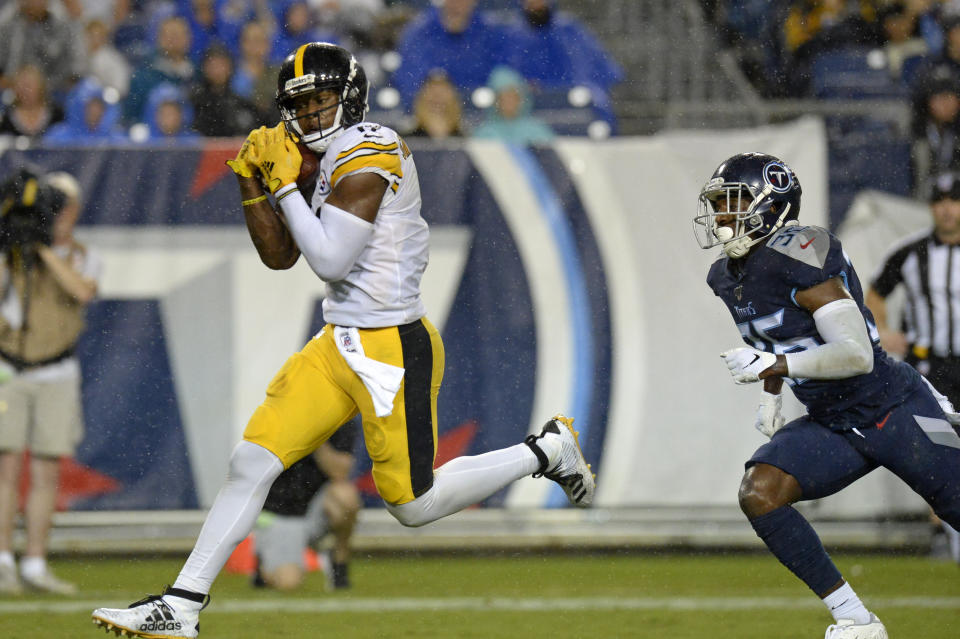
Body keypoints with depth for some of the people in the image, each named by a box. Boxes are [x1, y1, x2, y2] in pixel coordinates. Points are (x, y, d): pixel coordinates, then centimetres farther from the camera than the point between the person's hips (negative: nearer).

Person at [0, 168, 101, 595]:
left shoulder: (82, 259, 5)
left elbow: (83, 291, -16)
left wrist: (45, 247, -22)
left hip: (56, 379, 2)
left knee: (46, 473, 3)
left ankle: (35, 565, 8)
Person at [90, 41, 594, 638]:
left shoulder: (367, 153, -17)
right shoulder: (333, 163, 12)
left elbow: (330, 261, -21)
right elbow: (280, 255, 16)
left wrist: (286, 184, -16)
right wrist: (254, 185, 4)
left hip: (393, 352, -9)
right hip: (340, 344, 9)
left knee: (414, 505, 1)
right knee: (252, 463, 1)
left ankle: (548, 451, 18)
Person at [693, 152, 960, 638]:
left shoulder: (798, 256, -21)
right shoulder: (726, 278, 6)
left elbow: (857, 354, -25)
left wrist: (772, 365, -27)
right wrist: (770, 398, 16)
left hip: (894, 411, -8)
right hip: (833, 427, 8)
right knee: (759, 494, -13)